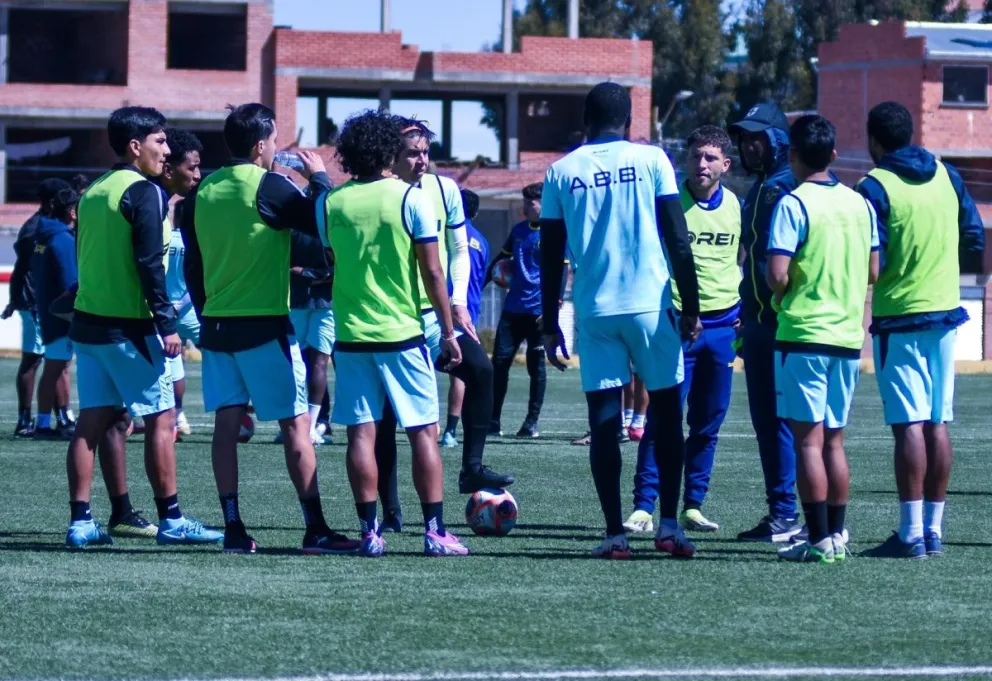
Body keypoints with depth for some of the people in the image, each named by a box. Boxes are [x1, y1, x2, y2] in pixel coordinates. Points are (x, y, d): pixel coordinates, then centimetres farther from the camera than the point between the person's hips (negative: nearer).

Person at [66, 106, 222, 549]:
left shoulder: (92, 193, 14)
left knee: (92, 422, 6)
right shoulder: (144, 193, -11)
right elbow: (150, 264, -17)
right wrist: (167, 324, -15)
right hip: (129, 327, -8)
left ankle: (80, 521, 3)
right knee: (161, 418, 0)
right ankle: (171, 520, 1)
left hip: (87, 323, 8)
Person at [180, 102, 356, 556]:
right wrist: (319, 177, 6)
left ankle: (233, 530, 3)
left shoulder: (203, 191, 8)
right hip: (264, 326, -6)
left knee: (226, 423, 6)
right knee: (296, 424, -1)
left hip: (216, 325, 6)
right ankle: (316, 530, -2)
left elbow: (192, 264, 14)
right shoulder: (268, 187, -12)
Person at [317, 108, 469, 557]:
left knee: (361, 433, 3)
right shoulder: (411, 198, -5)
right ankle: (435, 532, -1)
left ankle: (370, 532, 0)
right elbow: (432, 272, -6)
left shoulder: (330, 203, 3)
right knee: (423, 432, 3)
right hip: (403, 333, -2)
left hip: (351, 334, 2)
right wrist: (447, 331, 0)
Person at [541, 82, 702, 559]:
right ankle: (669, 524, 5)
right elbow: (678, 241, -3)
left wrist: (550, 327, 12)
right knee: (666, 413, 10)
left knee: (604, 424, 3)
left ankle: (614, 533, 0)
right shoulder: (650, 160, 1)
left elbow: (551, 257, 7)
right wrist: (691, 307, 3)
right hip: (650, 305, -1)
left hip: (593, 310, 1)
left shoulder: (561, 173, 6)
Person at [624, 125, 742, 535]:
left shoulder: (736, 206, 6)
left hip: (723, 325, 4)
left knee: (708, 423, 7)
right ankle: (644, 507, -7)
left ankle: (693, 505, 15)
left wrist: (743, 313, 10)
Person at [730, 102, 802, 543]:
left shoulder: (792, 187, -9)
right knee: (764, 420, 9)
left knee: (780, 419, -9)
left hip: (785, 324, -9)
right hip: (757, 322, 9)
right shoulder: (756, 192, 20)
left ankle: (785, 515, -8)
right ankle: (777, 513, 13)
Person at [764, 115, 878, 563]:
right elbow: (873, 273, 12)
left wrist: (779, 292, 3)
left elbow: (777, 276, -18)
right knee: (834, 439, 13)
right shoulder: (860, 204, 8)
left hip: (803, 334, -6)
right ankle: (836, 535, 14)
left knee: (808, 440, -4)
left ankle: (818, 540, -6)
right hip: (848, 336, 6)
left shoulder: (793, 204, -11)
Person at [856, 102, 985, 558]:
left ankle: (911, 533, -11)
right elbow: (975, 242, 10)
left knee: (909, 425, -8)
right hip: (945, 314, 6)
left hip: (897, 319, -6)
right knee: (938, 425, 8)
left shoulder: (875, 188, -12)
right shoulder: (948, 177, 7)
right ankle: (934, 529, 11)